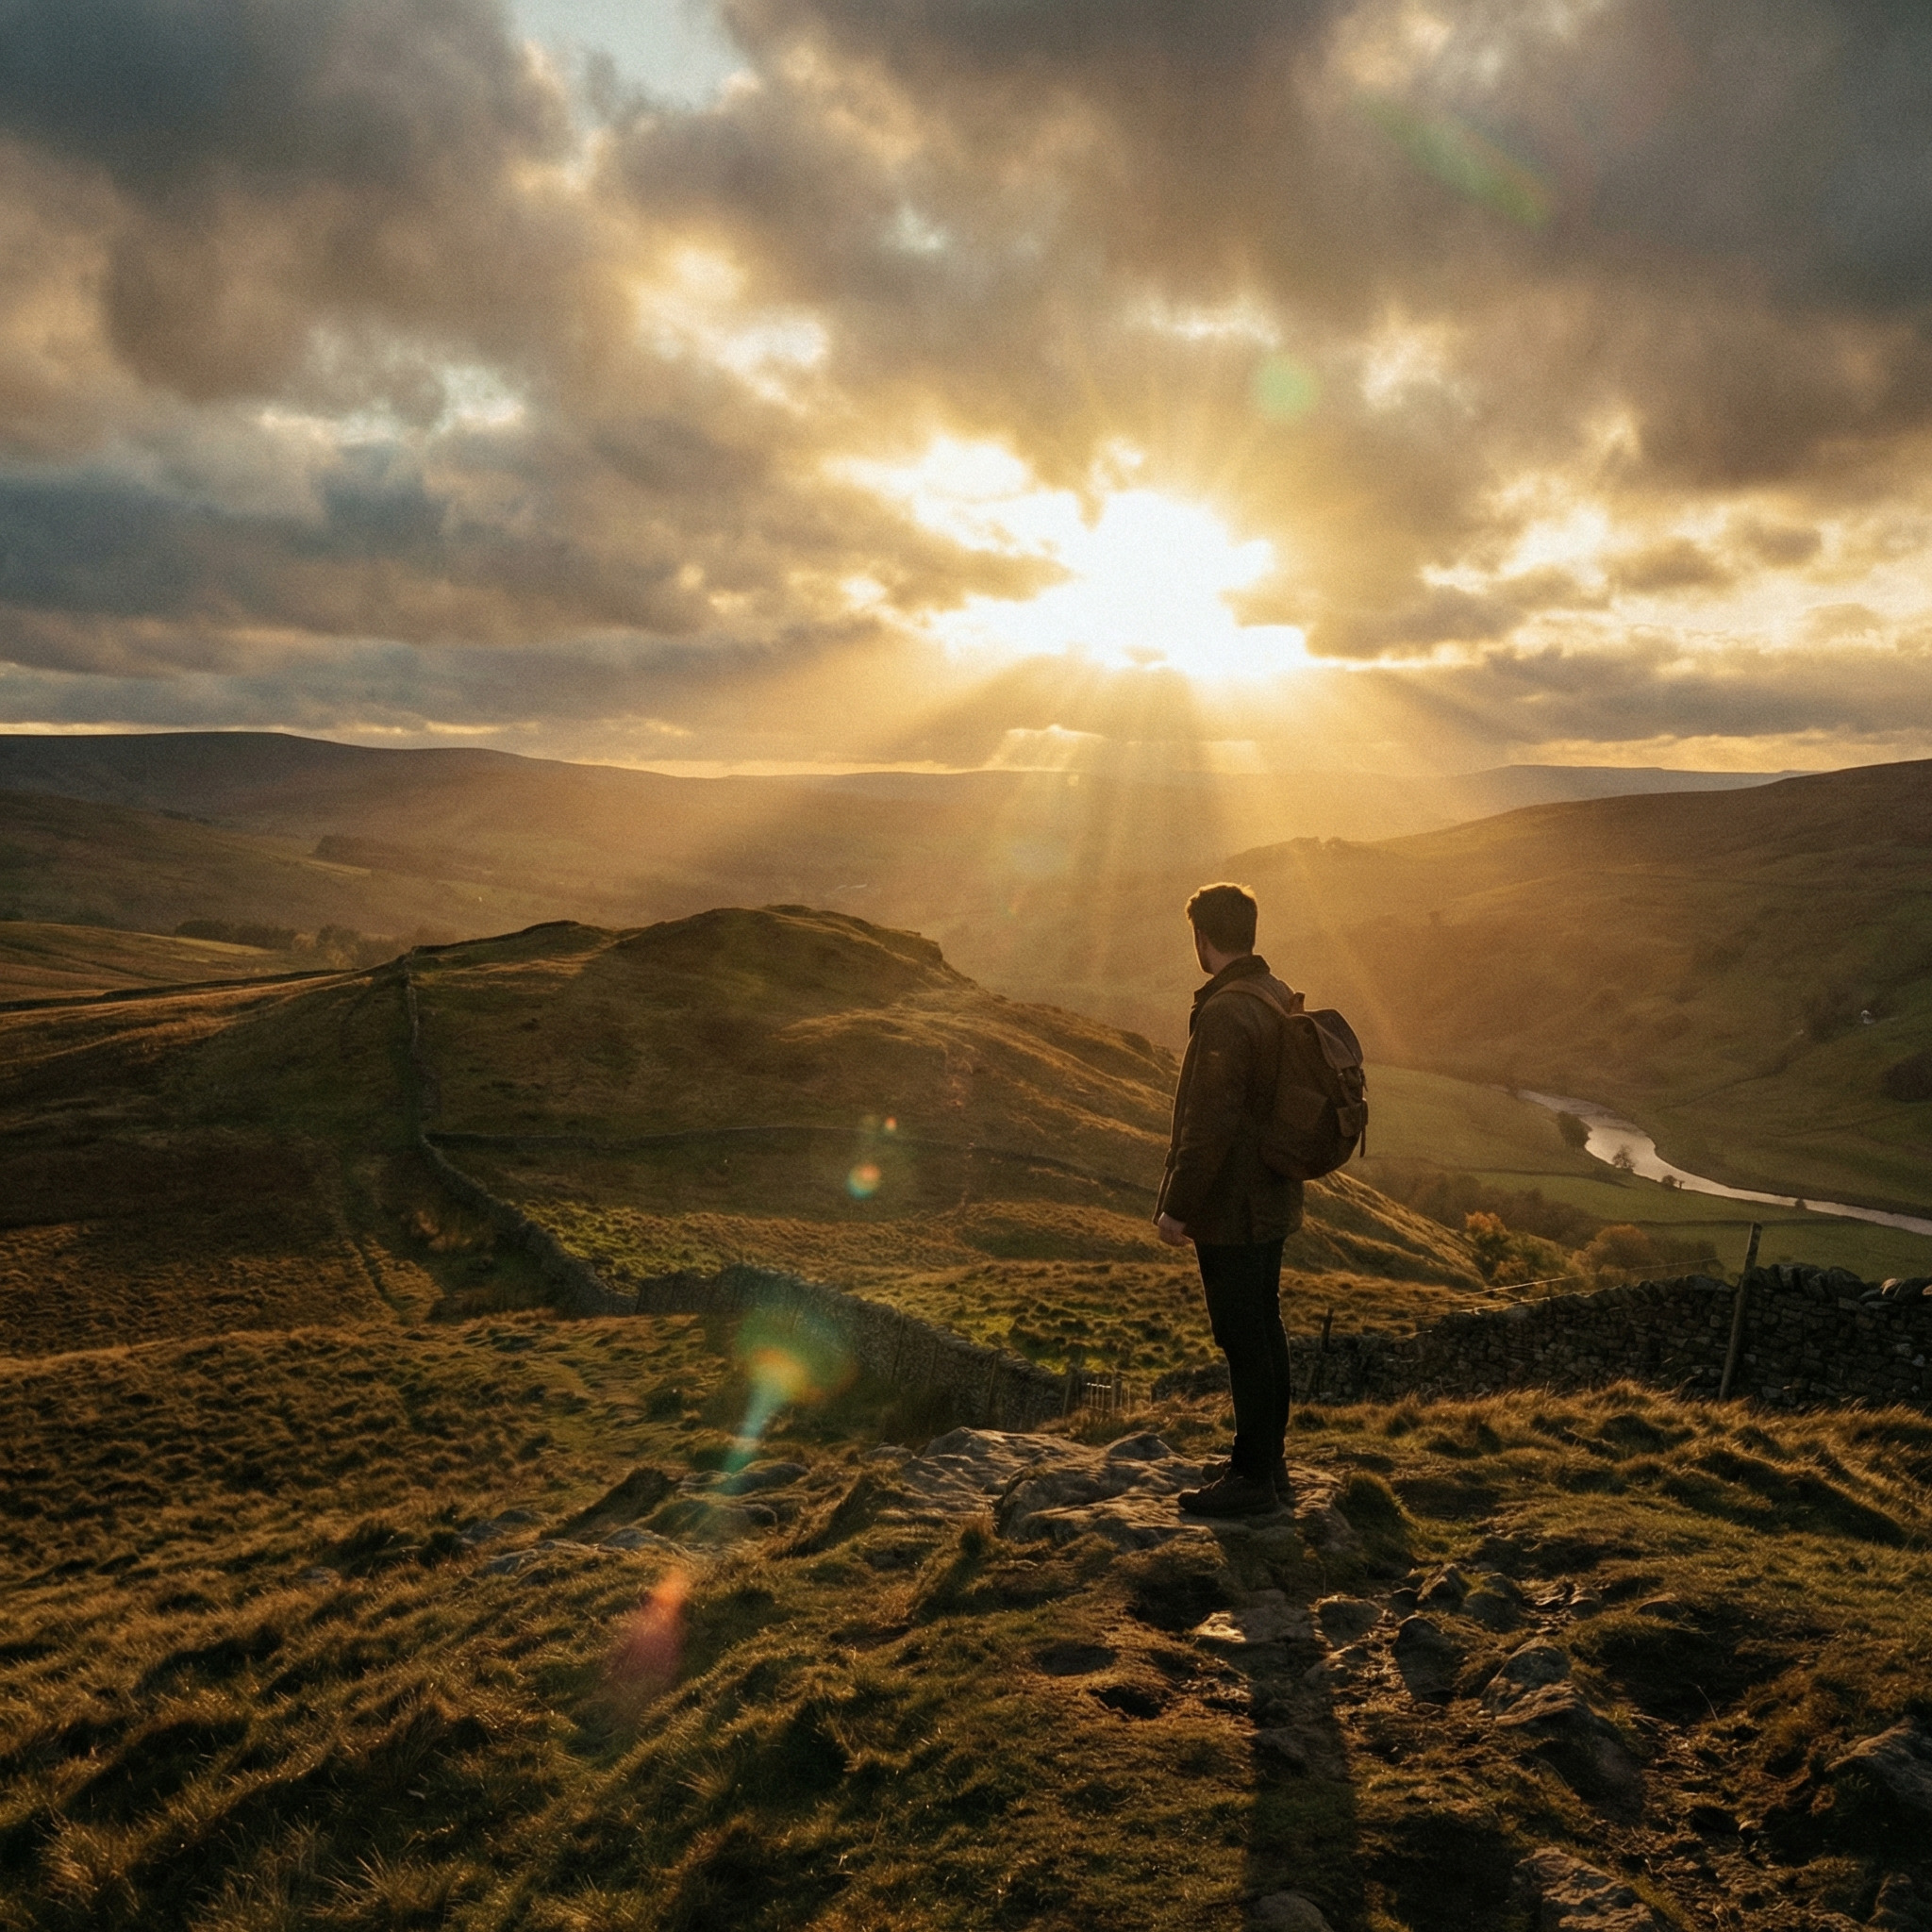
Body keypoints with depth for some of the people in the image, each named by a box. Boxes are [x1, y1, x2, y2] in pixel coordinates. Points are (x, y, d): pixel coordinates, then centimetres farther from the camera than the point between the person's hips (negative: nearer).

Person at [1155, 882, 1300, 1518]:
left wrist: (1177, 1207, -16)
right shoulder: (1282, 1000, 7)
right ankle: (1268, 1460, 31)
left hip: (1231, 1210, -10)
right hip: (1273, 1198, 10)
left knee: (1243, 1341, 1)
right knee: (1264, 1330, 18)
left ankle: (1253, 1477, 12)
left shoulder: (1224, 1016, -23)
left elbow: (1210, 1125, -25)